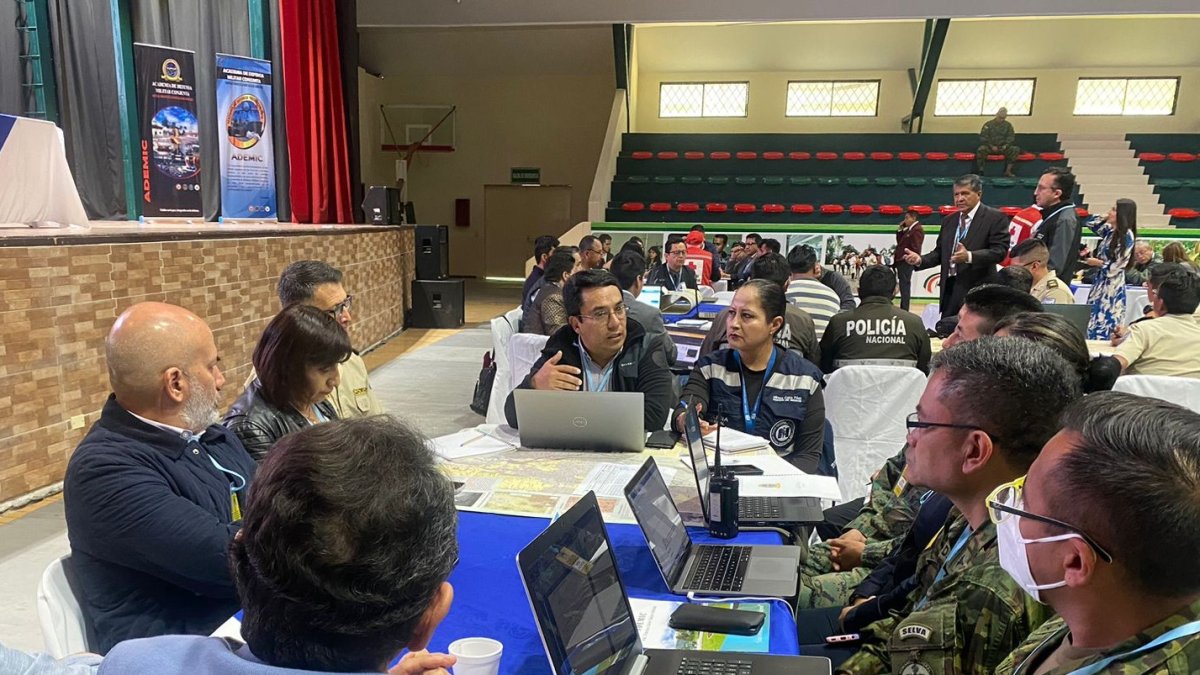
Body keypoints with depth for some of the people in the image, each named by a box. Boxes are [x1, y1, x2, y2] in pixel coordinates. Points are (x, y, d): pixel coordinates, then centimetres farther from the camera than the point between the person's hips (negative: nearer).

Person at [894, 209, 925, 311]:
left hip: (906, 262, -10)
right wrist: (900, 230, 12)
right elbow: (899, 241, 20)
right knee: (904, 286, 14)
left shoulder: (917, 230, -12)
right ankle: (903, 309, 20)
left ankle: (904, 310, -5)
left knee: (905, 286, -7)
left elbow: (915, 247, -19)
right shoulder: (909, 229, 18)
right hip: (901, 261, 10)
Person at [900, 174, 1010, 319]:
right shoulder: (948, 221, 17)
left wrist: (969, 256, -26)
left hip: (978, 291, -6)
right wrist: (920, 259, -3)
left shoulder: (995, 218, -2)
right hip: (949, 290, 6)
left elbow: (1000, 251, -12)